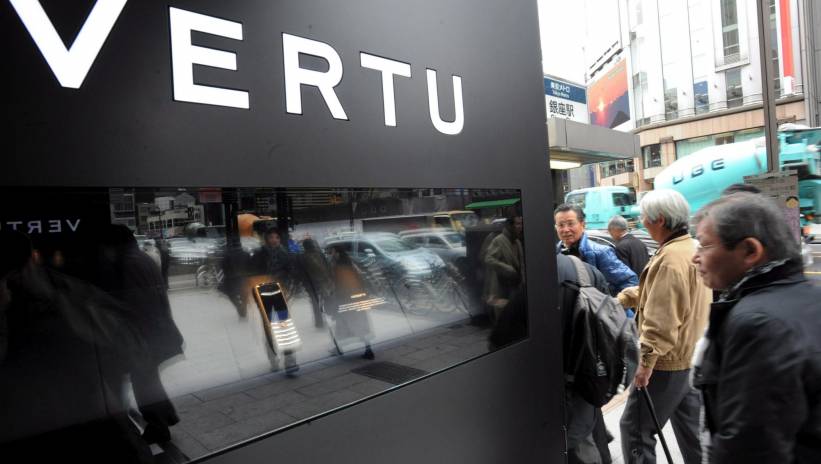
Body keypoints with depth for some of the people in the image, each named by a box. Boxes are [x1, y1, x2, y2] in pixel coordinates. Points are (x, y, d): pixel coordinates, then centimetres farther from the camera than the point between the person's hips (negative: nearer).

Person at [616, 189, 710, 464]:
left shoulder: (671, 258, -23)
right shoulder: (691, 248, 9)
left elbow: (662, 319, -27)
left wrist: (646, 359, -23)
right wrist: (619, 299, 11)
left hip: (668, 360, -10)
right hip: (690, 355, 10)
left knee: (635, 429, -1)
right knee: (690, 427, 22)